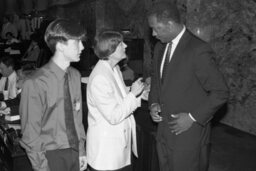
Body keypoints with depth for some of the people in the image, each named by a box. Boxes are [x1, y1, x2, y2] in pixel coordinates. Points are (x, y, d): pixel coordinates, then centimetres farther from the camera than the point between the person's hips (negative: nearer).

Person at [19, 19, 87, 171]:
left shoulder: (75, 75, -1)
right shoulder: (36, 83, -19)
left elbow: (77, 117, 6)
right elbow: (31, 134, -12)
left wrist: (81, 151, 8)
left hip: (74, 153, 5)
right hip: (52, 157, -5)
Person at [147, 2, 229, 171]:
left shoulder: (199, 50, -18)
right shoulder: (160, 47, 5)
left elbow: (221, 92, -15)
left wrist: (193, 117, -17)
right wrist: (153, 103, 1)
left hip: (188, 134, -7)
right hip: (164, 131, 7)